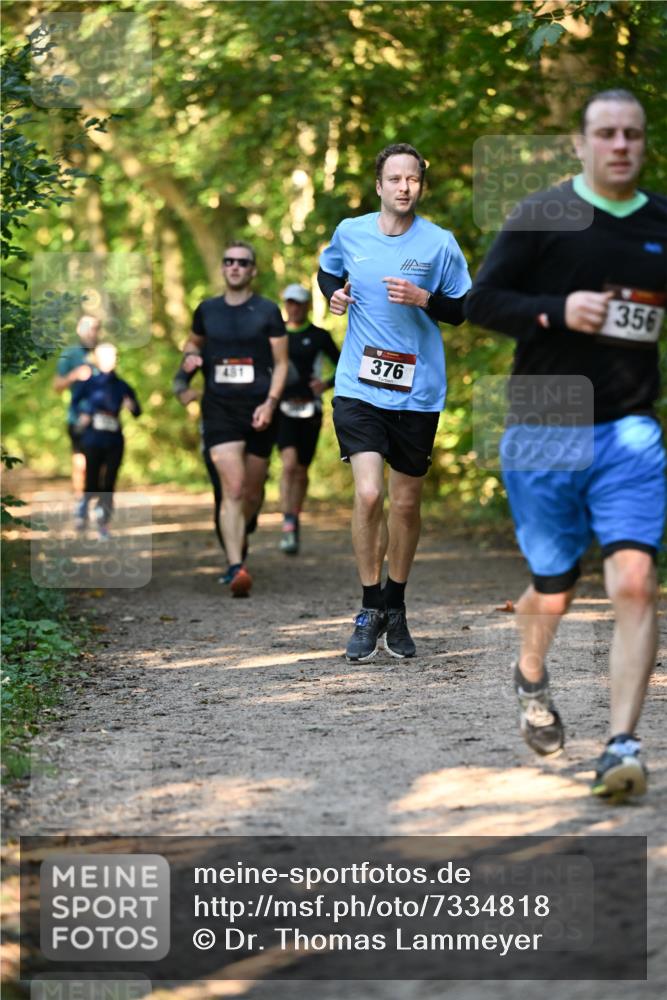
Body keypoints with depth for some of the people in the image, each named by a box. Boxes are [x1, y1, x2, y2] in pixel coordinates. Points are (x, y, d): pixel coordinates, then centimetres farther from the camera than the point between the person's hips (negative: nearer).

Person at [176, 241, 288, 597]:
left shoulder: (267, 312, 3)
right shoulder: (207, 310, 9)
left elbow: (280, 363, 3)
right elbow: (194, 343, 28)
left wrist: (270, 403, -10)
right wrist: (189, 360, 5)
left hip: (259, 410, 0)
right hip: (219, 409, 0)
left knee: (253, 491, 10)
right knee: (232, 489, -16)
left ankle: (237, 538, 40)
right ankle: (236, 567, -21)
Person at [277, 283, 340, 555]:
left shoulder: (319, 336, 3)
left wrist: (327, 384, -10)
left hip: (310, 409, 0)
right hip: (283, 409, 0)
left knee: (301, 471, 7)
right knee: (289, 463, -19)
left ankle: (295, 522, 27)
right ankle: (288, 527, -23)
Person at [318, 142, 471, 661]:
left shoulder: (440, 243, -3)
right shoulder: (350, 233, 2)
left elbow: (463, 309, 4)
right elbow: (328, 270, 23)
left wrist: (424, 299, -15)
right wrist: (334, 292, 2)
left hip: (417, 393, 0)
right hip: (359, 387, 0)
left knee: (407, 504, 8)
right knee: (369, 494, -15)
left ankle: (395, 609, 27)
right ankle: (370, 610, -1)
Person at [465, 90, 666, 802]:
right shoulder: (543, 216, -2)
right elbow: (480, 300, -3)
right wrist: (558, 310, -17)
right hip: (544, 431, -1)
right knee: (554, 591, 10)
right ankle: (530, 677, 44)